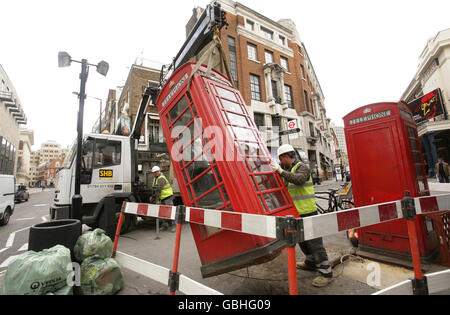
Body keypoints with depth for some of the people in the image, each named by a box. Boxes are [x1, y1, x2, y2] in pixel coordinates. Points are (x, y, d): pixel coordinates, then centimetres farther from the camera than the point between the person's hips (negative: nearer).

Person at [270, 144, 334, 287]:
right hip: (296, 212, 9)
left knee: (314, 241, -2)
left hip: (308, 211, -9)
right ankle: (311, 263, 39)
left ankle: (326, 272, 12)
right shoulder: (288, 170, 13)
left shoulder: (302, 167, -14)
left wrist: (280, 171, -37)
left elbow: (299, 179, -36)